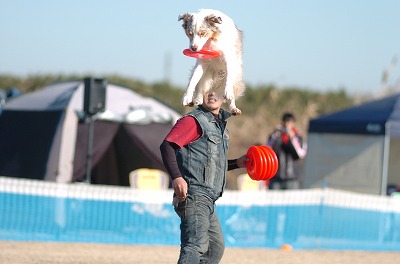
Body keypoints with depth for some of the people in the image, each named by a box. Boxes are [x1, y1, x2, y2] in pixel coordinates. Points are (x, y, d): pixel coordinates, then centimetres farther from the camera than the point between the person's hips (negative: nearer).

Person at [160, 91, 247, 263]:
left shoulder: (220, 126, 22)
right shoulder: (194, 120, -7)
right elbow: (167, 145, -20)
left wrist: (238, 163, 21)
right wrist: (176, 177, -33)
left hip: (207, 200, 10)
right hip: (194, 195, -10)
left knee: (216, 248, 20)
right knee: (197, 246, -25)